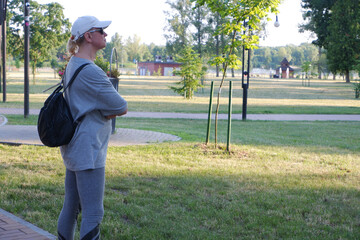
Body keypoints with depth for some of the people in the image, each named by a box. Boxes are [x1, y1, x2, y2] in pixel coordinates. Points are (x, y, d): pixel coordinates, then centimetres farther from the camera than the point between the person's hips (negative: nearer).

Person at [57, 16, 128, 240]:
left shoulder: (73, 65, 13)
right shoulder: (90, 72, -20)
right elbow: (121, 107, -16)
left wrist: (108, 110, -4)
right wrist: (112, 110, 1)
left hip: (73, 150, 10)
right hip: (88, 152, -10)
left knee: (71, 208, 18)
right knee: (93, 214, -5)